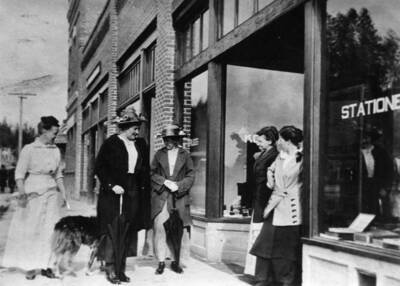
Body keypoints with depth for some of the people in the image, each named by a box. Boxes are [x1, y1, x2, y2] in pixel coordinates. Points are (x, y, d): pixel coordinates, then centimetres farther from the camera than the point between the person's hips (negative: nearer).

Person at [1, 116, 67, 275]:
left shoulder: (56, 150, 9)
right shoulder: (29, 149, -4)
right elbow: (19, 174, -6)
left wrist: (63, 194, 11)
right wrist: (22, 193, -16)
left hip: (51, 192, 4)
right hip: (33, 192, -4)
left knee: (50, 230, 0)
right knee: (30, 230, 1)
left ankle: (46, 264, 7)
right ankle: (30, 266, 12)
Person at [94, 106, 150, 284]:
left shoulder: (141, 144, 12)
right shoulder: (110, 143, -3)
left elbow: (145, 169, 16)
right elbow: (99, 167, -4)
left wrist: (144, 187, 3)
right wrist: (111, 185, -13)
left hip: (133, 194, 5)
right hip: (112, 194, -5)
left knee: (128, 232, 5)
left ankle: (121, 269, 12)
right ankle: (110, 269, 4)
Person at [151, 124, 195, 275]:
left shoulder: (185, 155, 7)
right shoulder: (159, 154, 9)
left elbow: (191, 175, 4)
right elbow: (152, 173, 6)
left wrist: (178, 186, -10)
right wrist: (165, 182, -8)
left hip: (179, 197, 0)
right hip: (160, 196, 1)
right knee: (159, 228, -6)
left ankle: (175, 261, 16)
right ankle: (161, 261, 4)